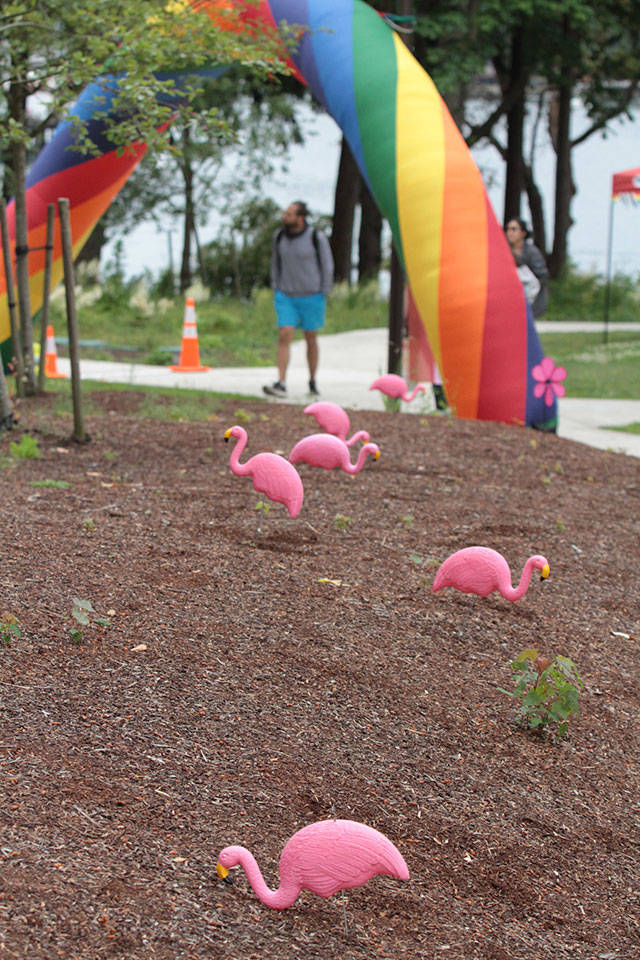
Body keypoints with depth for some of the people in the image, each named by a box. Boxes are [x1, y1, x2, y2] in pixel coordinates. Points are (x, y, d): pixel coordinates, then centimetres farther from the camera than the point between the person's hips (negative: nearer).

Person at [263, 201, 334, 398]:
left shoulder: (316, 237, -11)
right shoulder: (279, 236, 0)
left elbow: (327, 266, -2)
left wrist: (323, 295, -3)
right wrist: (276, 290, 10)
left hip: (311, 296, -2)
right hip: (286, 296, 2)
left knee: (311, 339, 9)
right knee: (284, 337, -11)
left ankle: (312, 382, 25)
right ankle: (281, 384, -17)